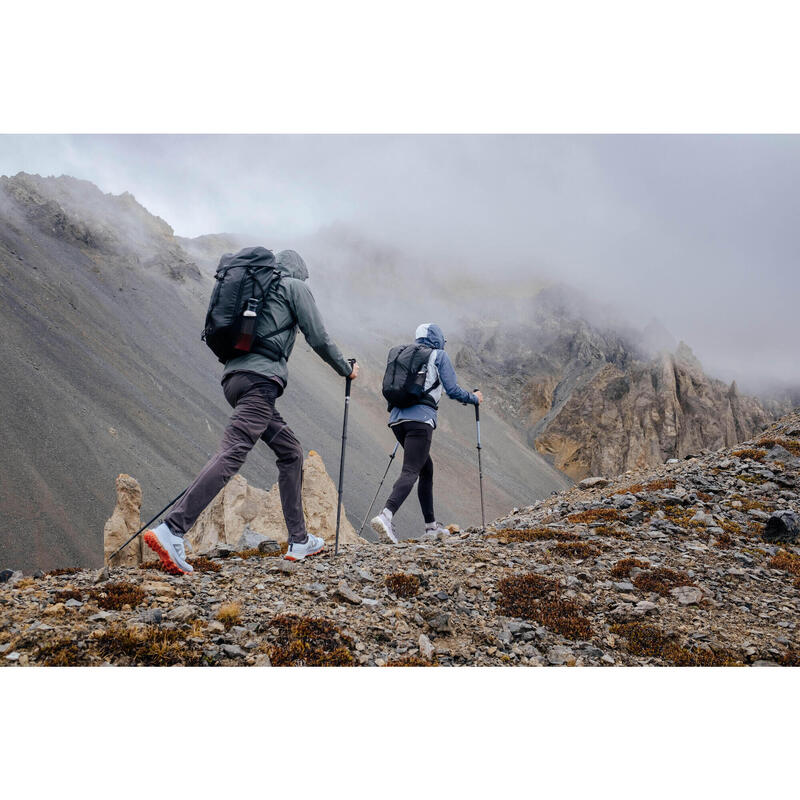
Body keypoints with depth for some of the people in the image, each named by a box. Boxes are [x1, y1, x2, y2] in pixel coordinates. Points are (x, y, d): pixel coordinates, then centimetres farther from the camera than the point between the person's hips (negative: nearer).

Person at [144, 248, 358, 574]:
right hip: (261, 379, -8)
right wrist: (346, 370, 19)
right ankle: (171, 531, -30)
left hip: (233, 376, 9)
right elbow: (318, 338, 4)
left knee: (290, 452, 14)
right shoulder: (296, 287, 9)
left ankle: (299, 541, 15)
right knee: (232, 453, -19)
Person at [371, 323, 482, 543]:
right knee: (410, 472, -14)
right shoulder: (440, 356, 7)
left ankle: (431, 526, 21)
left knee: (426, 469, 18)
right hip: (420, 419, -7)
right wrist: (474, 398, 20)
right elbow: (453, 390, 2)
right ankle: (385, 515, -35)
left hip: (397, 418, 7)